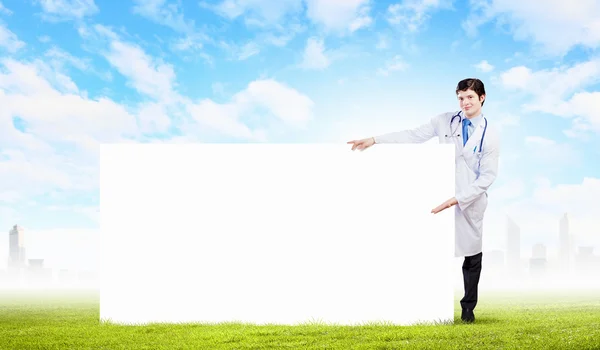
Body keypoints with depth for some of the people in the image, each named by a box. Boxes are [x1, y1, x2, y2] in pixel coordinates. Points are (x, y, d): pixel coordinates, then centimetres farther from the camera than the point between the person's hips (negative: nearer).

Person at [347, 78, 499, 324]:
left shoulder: (489, 136, -6)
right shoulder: (445, 121, 2)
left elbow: (487, 176, -10)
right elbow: (413, 136, 3)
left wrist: (457, 200, -19)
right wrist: (375, 140, -4)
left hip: (470, 200, -1)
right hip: (441, 196, 1)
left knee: (472, 255, 8)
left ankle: (468, 307, 24)